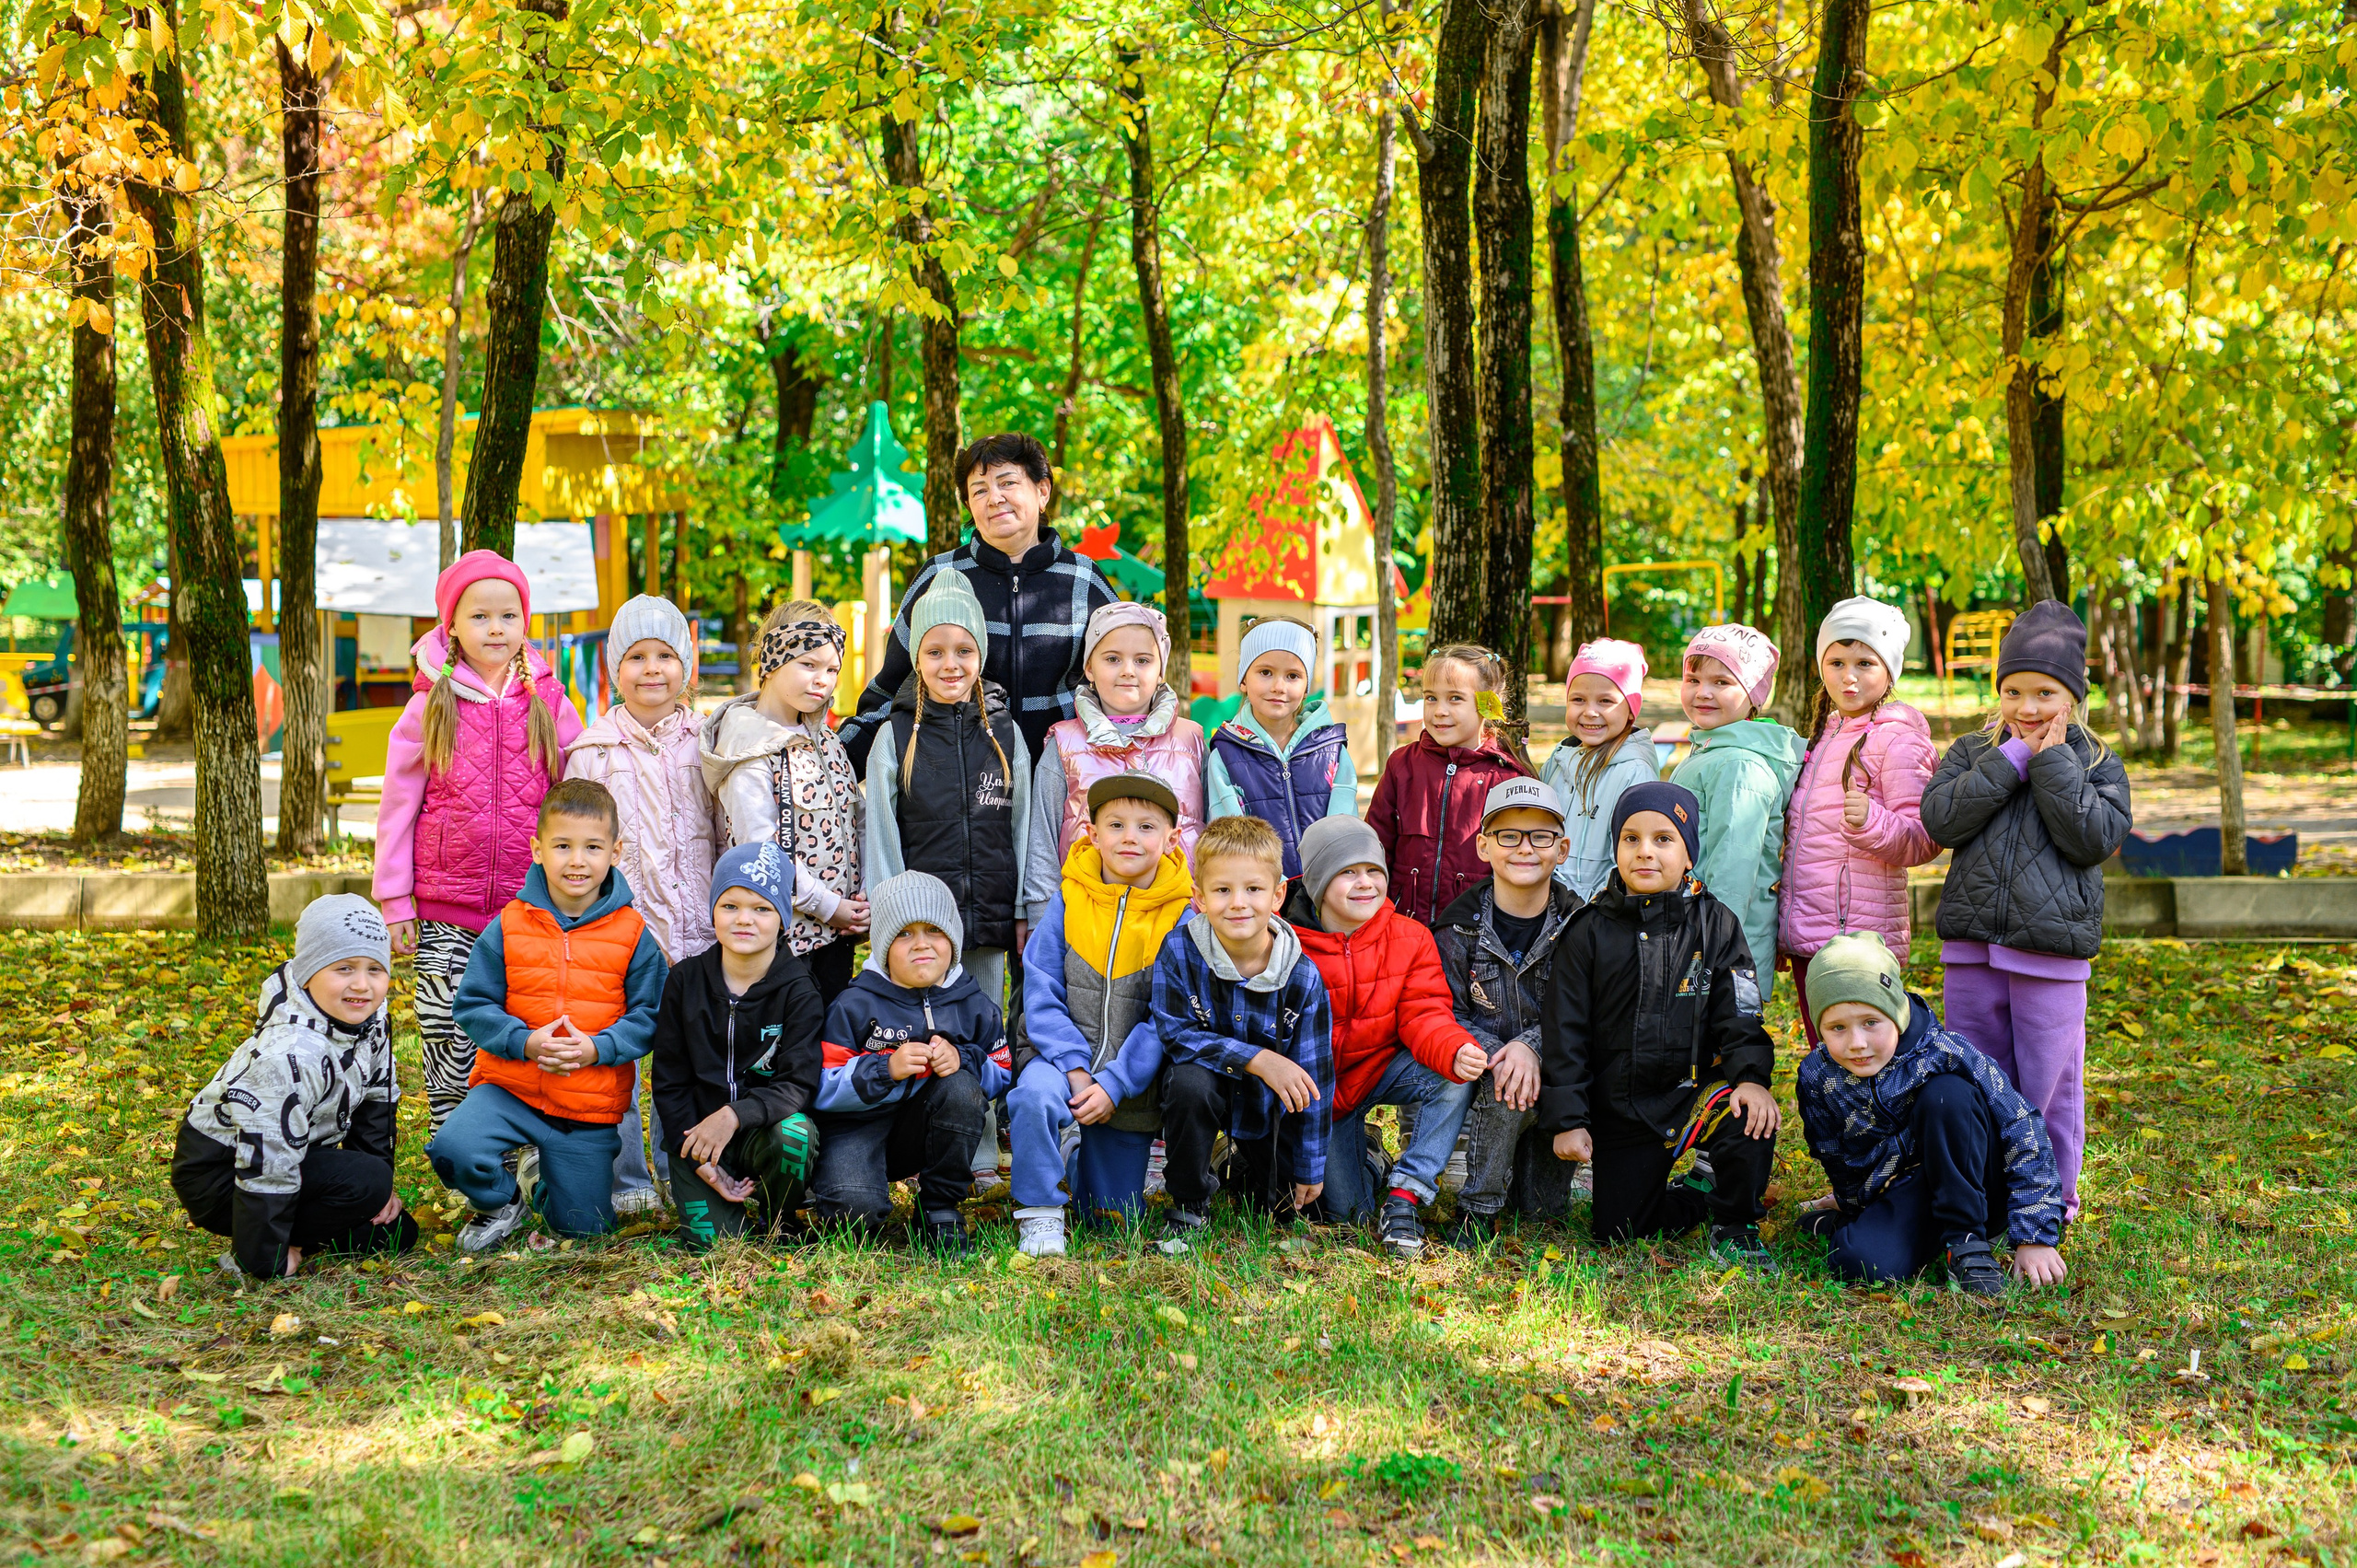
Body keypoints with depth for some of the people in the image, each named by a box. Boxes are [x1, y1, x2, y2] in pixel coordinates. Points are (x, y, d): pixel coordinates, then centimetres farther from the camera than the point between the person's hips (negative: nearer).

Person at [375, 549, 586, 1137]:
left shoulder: (548, 701, 3)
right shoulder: (432, 702, 1)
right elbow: (397, 802, 5)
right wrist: (394, 899, 2)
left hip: (531, 905, 1)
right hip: (444, 910, 0)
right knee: (448, 1033, -2)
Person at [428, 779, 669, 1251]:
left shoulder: (633, 935, -5)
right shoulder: (507, 928, -4)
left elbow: (648, 1016, -3)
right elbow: (472, 1006, -2)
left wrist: (597, 1048, -20)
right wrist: (525, 1042, -19)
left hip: (592, 1105, 0)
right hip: (510, 1085, 0)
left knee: (582, 1226, 4)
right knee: (454, 1149, -29)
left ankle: (547, 1188, 41)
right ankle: (502, 1201, 6)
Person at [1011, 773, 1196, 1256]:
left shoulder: (1180, 918, -7)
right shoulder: (1067, 901, -5)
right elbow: (1041, 994, -5)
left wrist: (1114, 1084, -18)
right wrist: (1073, 1067, -18)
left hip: (1132, 1081, 1)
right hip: (1062, 1053, 0)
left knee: (1114, 1215, 6)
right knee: (1035, 1094, -35)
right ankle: (1039, 1214, -17)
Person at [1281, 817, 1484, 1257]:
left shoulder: (1410, 939, -8)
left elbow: (1424, 1016, -14)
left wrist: (1456, 1052, -38)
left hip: (1383, 1068, 2)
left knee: (1455, 1078, -29)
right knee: (1348, 1212, -10)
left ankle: (1403, 1197, -18)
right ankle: (1356, 1153, 27)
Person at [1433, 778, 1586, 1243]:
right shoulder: (1459, 929, -5)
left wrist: (1530, 1046, -25)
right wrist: (1497, 1055, -25)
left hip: (1554, 1069, 1)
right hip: (1484, 1065, -1)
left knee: (1545, 1208, -10)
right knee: (1506, 1090, -36)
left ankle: (1530, 1161, 26)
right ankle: (1479, 1206, -14)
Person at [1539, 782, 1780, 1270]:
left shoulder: (1715, 924, -1)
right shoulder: (1590, 932, -3)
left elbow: (1739, 1012, -2)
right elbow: (1565, 1030, -2)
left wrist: (1752, 1075, -21)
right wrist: (1566, 1118, -6)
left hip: (1695, 1090, -1)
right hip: (1620, 1110, 1)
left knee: (1750, 1119, -31)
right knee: (1616, 1229, 1)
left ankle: (1735, 1227, -4)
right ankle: (1695, 1195, 32)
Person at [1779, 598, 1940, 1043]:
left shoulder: (1896, 738, -7)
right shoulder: (1825, 735, 18)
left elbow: (1923, 842, -14)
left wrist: (1871, 822, -33)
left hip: (1858, 935, -8)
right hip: (1805, 938, 8)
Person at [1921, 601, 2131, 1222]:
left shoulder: (2096, 763, 3)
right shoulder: (1972, 753, 8)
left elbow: (2095, 838, -12)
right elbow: (1941, 820, -9)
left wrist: (2052, 762, -12)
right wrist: (2011, 759, -12)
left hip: (2052, 949, -2)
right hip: (1972, 944, 2)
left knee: (2048, 1082, 4)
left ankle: (2051, 1199, 20)